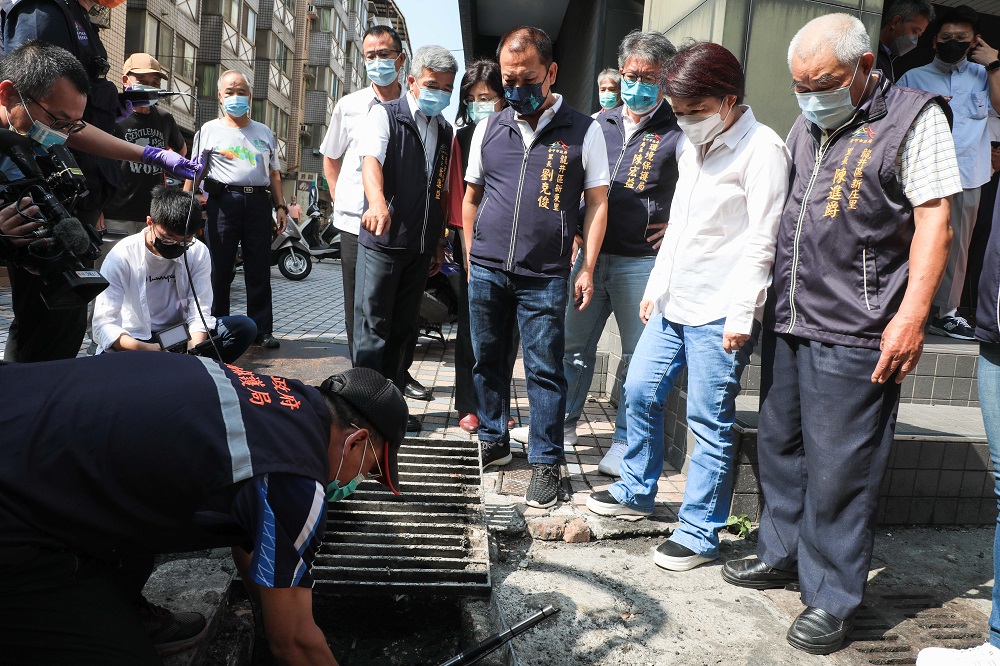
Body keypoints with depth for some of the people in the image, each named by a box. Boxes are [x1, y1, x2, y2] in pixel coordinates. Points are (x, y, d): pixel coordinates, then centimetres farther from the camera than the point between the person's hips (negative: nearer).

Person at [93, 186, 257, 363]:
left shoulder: (199, 252, -7)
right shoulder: (121, 257, -15)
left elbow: (199, 313, -10)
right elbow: (104, 324, -20)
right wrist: (146, 349, -39)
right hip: (134, 340, -3)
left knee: (245, 327, -19)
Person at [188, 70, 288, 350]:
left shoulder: (265, 133, 20)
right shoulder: (209, 130, 11)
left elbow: (274, 173, 21)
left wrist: (280, 206, 10)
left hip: (259, 202, 2)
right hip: (223, 200, -2)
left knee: (259, 271, 2)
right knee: (219, 270, -1)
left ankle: (262, 330, 7)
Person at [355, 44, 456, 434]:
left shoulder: (445, 131, 15)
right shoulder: (386, 115, -2)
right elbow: (371, 159, -22)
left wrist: (438, 243, 15)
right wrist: (378, 202, -41)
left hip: (421, 246, 6)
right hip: (382, 240, -6)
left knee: (404, 328, 11)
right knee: (373, 326, -3)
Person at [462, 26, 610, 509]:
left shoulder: (583, 131, 1)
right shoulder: (489, 129, 10)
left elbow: (596, 204, 3)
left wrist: (587, 270, -3)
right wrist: (472, 258, 12)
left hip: (545, 276, -3)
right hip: (486, 271, 4)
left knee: (545, 371, 0)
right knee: (488, 361, 12)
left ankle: (545, 464, 12)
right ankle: (493, 443, 30)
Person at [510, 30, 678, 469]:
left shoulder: (679, 132, -4)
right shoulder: (599, 125, 11)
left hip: (641, 262, -5)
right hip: (590, 253, 5)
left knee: (638, 355, 4)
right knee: (574, 343, 13)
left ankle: (626, 441, 18)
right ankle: (562, 425, 29)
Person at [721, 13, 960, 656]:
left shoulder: (913, 118, -5)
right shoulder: (805, 129, 15)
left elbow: (934, 223, -11)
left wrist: (911, 317, -19)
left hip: (852, 337, -7)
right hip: (786, 321, 7)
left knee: (838, 470, -1)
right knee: (780, 446, 16)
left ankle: (833, 598, 15)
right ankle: (781, 554, 34)